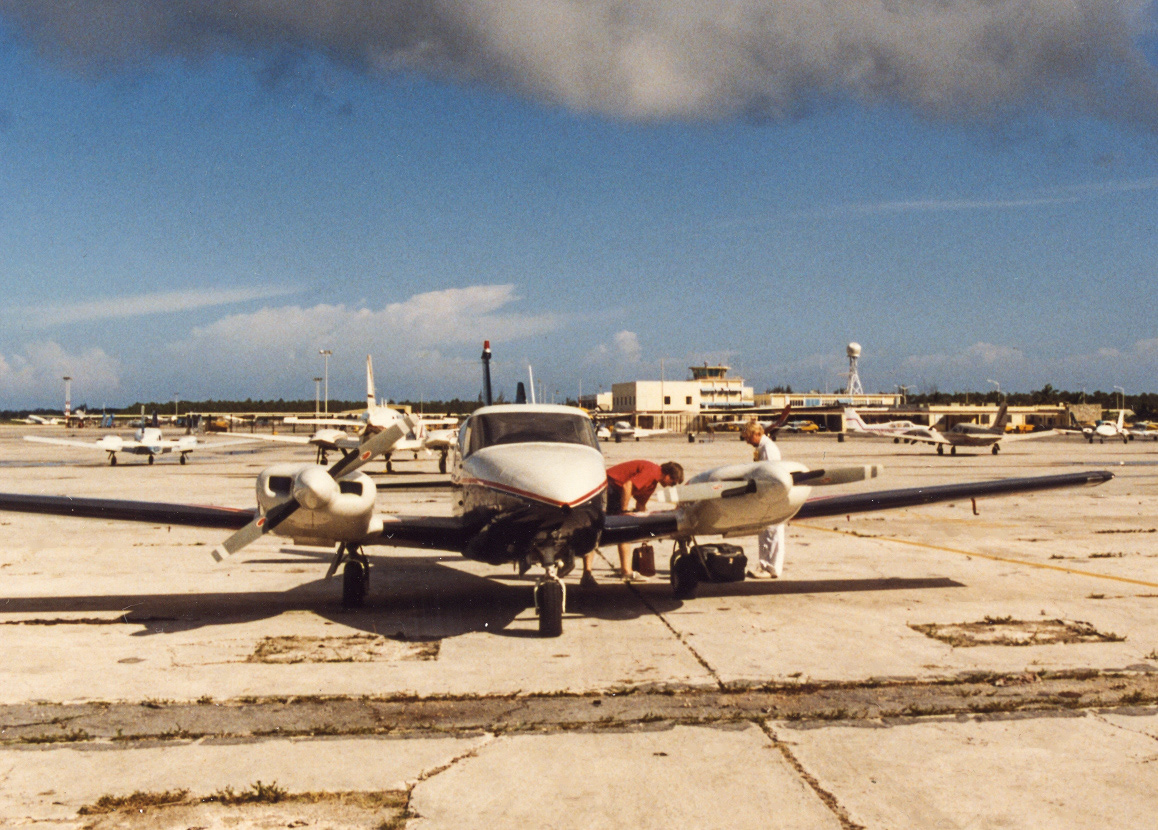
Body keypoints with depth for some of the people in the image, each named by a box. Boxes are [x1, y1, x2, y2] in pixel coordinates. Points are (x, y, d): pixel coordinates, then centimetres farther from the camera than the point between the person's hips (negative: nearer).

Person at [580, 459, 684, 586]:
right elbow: (627, 486, -27)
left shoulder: (653, 480, 14)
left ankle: (626, 570, 17)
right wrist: (624, 511, -20)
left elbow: (641, 504, 24)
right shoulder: (651, 471, -17)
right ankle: (587, 572, -19)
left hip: (615, 490, 11)